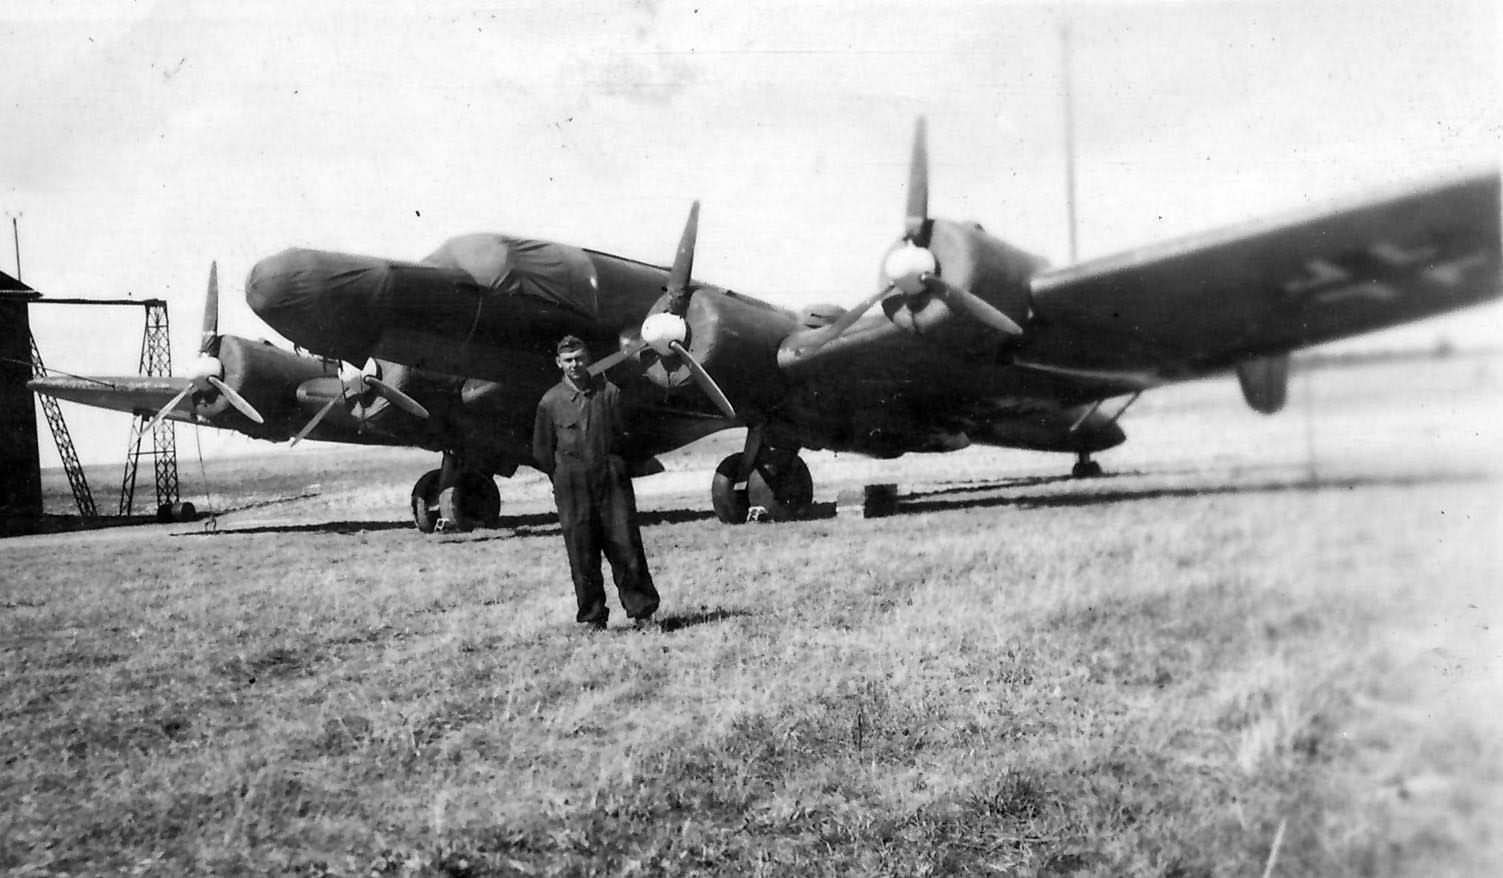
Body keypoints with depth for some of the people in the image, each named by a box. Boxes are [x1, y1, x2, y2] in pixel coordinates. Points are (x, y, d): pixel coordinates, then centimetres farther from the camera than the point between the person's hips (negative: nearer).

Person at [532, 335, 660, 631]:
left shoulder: (609, 392, 3)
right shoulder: (550, 401, 0)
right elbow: (541, 451, 8)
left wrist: (613, 466, 10)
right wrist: (563, 478, 9)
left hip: (611, 477, 1)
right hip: (572, 485, 0)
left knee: (626, 548, -1)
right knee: (582, 556, 3)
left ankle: (642, 612, 9)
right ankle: (594, 619, 13)